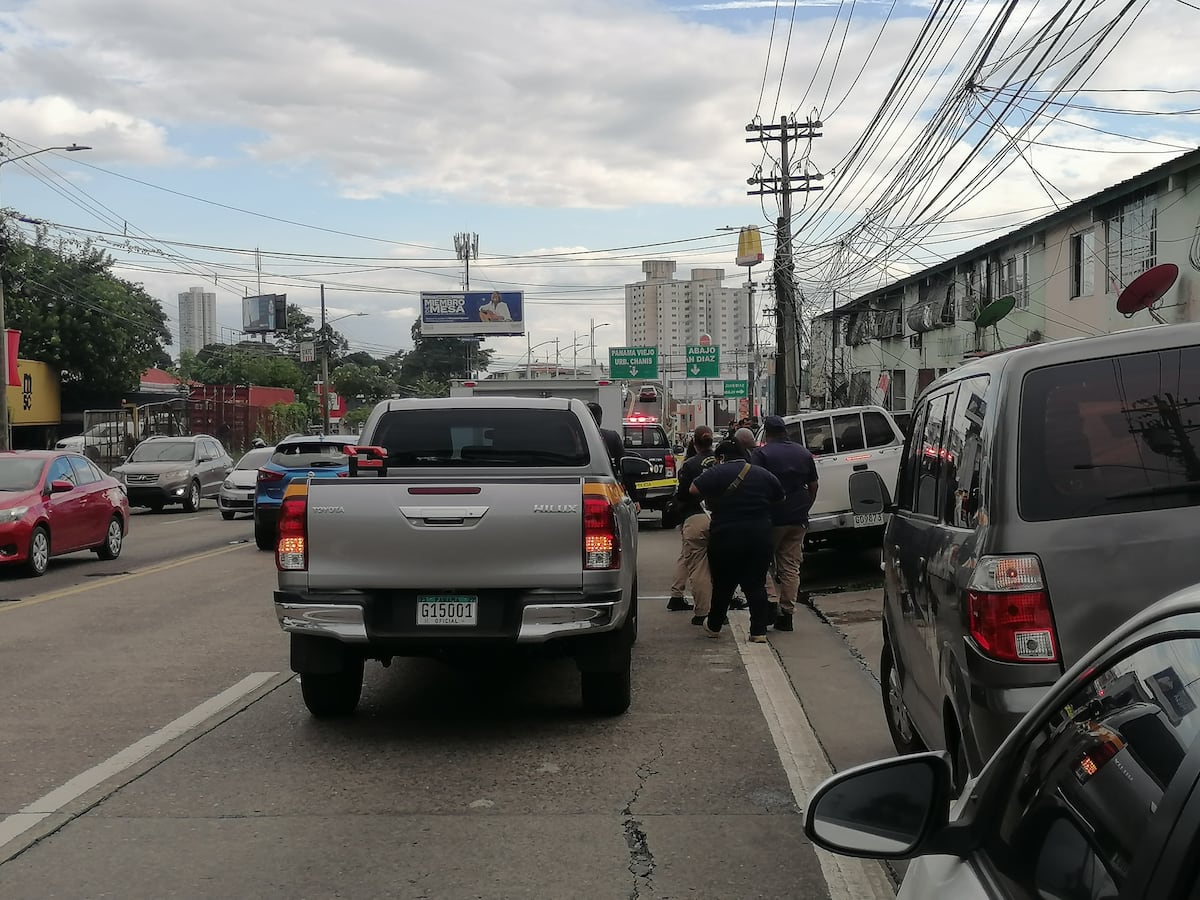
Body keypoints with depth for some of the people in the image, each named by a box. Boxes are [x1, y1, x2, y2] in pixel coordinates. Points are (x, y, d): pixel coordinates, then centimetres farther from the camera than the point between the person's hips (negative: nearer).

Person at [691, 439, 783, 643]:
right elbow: (780, 497, 16)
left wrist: (712, 496, 8)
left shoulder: (717, 473, -7)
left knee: (723, 585, 10)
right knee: (756, 585, 6)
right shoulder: (763, 474, 7)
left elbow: (694, 489, -10)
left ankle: (714, 627, 22)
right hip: (760, 538, 3)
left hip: (725, 537, -3)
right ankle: (759, 631, 1)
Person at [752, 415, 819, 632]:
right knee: (791, 567, 8)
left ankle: (771, 600, -8)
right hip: (798, 518, 5)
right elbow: (813, 485, 14)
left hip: (771, 518, -5)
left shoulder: (762, 454, -7)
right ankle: (787, 612, 8)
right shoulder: (804, 453, 10)